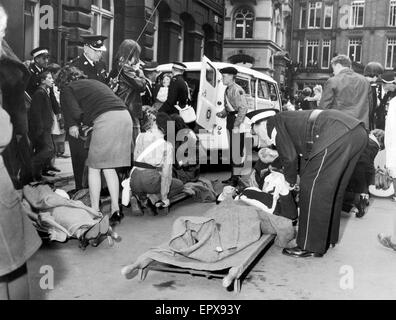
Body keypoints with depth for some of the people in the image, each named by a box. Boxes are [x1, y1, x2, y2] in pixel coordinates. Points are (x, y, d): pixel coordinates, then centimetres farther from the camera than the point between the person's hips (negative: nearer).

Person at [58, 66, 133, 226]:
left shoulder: (67, 89, 10)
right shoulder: (93, 82, 31)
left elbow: (75, 113, -4)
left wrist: (73, 126, 17)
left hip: (106, 119, -7)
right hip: (125, 116, 7)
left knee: (94, 167, 7)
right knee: (109, 167, 15)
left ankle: (95, 211, 10)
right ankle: (115, 210, 14)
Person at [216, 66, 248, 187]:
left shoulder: (237, 90, -15)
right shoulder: (227, 90, 14)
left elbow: (243, 108, -20)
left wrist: (236, 125, -22)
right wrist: (222, 113, 3)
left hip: (237, 120, -10)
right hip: (230, 119, 10)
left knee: (236, 150, -7)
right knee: (232, 150, 14)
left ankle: (236, 178, -2)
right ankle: (234, 175, 24)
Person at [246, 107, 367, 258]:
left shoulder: (274, 123, 7)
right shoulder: (290, 120, 31)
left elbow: (289, 157, -1)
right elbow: (302, 155, 30)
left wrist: (290, 182, 15)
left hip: (337, 135, -10)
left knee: (311, 187, -1)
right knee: (332, 187, 20)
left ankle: (310, 247, 4)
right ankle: (328, 238, 32)